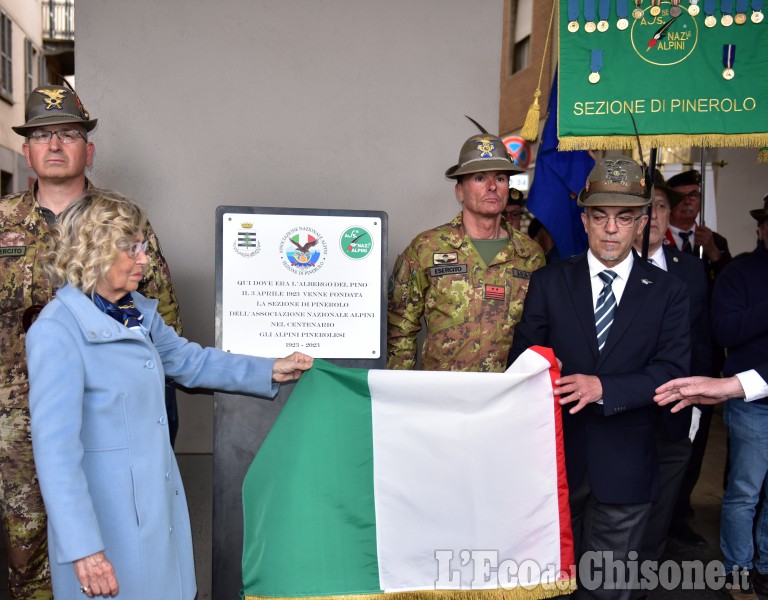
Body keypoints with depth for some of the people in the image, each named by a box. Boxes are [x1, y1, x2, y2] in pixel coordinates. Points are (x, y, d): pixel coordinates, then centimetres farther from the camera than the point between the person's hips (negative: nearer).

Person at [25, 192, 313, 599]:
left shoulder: (139, 313, 4)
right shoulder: (57, 332, -19)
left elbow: (190, 361, 20)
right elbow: (56, 448, -22)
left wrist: (270, 371, 15)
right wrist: (82, 548, -23)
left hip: (160, 500, 7)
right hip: (109, 512, -7)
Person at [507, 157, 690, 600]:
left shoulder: (668, 292, 0)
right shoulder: (548, 282, 1)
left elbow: (672, 372, -8)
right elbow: (524, 359, -2)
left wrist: (604, 388, -22)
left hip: (625, 465, 0)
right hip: (556, 456, 1)